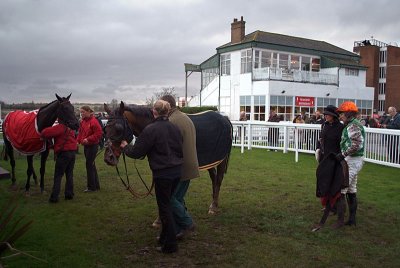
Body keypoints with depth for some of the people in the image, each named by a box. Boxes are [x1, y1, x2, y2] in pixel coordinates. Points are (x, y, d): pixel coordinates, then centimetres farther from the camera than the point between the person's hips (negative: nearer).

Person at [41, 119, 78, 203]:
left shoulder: (60, 127, -14)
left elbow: (46, 133, -20)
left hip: (63, 153, -7)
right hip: (73, 152, 7)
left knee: (58, 176, 0)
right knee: (69, 174, 13)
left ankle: (54, 197, 0)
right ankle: (69, 194, 16)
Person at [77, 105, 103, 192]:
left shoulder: (93, 121, -17)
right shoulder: (83, 121, 9)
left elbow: (99, 133, -21)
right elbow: (80, 132, 16)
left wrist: (88, 139, -24)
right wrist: (78, 141, 2)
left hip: (92, 146, -9)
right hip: (86, 146, 9)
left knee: (89, 165, -6)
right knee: (91, 165, 15)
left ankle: (91, 187, 5)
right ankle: (96, 185, 27)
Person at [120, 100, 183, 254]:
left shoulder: (150, 130, -15)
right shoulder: (175, 128, 5)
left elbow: (136, 152, -10)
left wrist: (125, 146, 9)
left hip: (162, 173, -7)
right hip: (177, 170, 7)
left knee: (164, 207, 4)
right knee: (167, 203, 21)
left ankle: (170, 245, 12)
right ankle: (165, 237, 33)